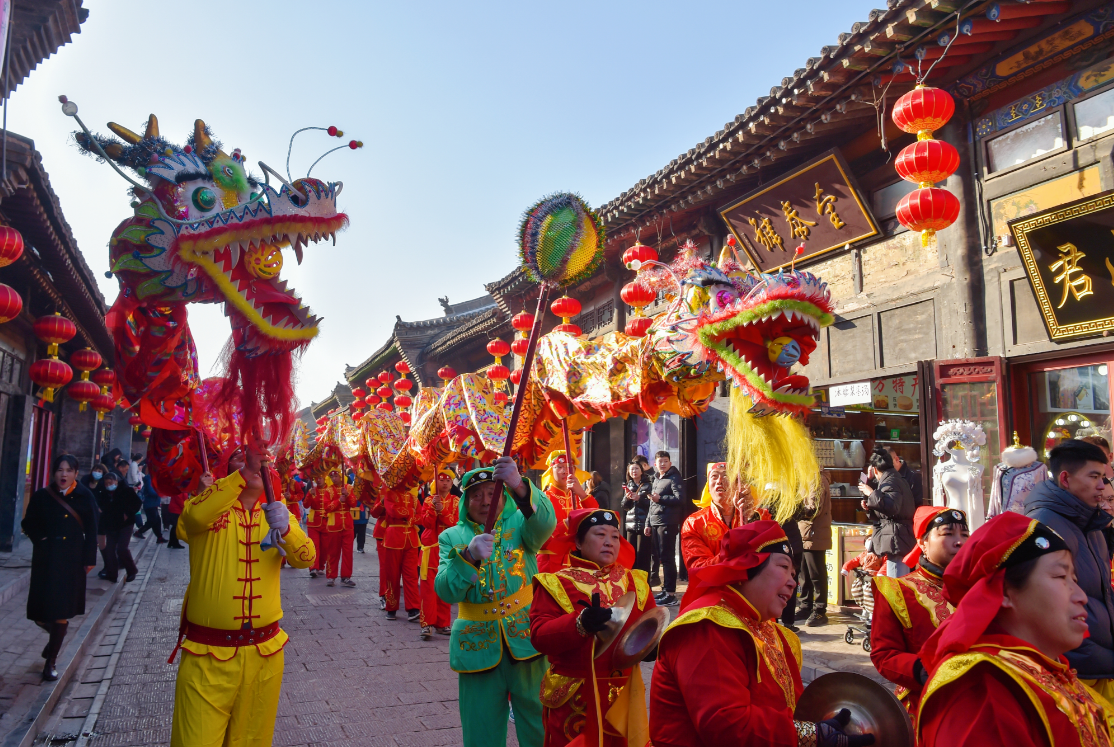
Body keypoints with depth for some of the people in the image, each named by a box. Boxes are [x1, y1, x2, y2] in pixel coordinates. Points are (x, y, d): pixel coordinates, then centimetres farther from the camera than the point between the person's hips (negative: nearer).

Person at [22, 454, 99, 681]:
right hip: (46, 560, 1)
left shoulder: (84, 496, -1)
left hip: (72, 560, -1)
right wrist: (41, 539, -6)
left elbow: (91, 530, 1)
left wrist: (89, 558, -2)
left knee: (61, 612, 1)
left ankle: (51, 661, 16)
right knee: (40, 614, 5)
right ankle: (56, 635, 39)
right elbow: (28, 524, 11)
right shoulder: (42, 496, 1)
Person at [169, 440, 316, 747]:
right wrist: (244, 474, -37)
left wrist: (285, 528, -30)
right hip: (208, 654, -3)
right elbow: (191, 517, -28)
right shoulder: (211, 506, -3)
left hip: (265, 653, 3)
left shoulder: (275, 509, 6)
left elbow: (305, 558, -10)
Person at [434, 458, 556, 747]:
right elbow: (446, 591, -8)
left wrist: (520, 487, -42)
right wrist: (469, 556, -27)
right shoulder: (452, 537, 6)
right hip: (478, 647, 1)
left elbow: (545, 522, -23)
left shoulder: (520, 523, 2)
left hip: (527, 639, -1)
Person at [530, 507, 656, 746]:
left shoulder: (635, 582, 7)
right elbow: (539, 636, -15)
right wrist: (580, 624, -30)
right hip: (574, 700, -3)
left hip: (623, 697, 3)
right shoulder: (556, 583, -6)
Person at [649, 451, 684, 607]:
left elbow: (680, 498, -18)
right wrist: (649, 523, 20)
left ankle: (670, 594, -6)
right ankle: (665, 590, 19)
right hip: (656, 523, 8)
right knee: (659, 557, 11)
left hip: (668, 523, -8)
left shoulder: (674, 478, -5)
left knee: (667, 558, -8)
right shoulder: (656, 479, 20)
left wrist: (660, 498, -17)